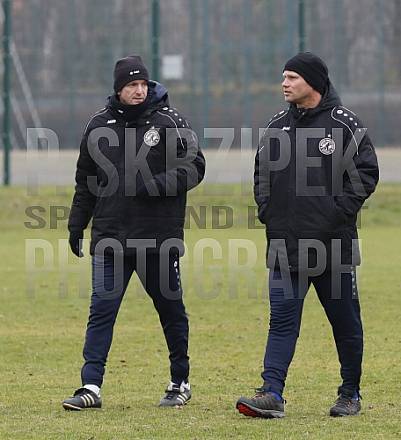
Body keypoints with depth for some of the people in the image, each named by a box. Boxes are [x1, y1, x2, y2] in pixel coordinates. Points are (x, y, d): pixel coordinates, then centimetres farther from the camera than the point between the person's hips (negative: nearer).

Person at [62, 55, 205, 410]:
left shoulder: (169, 122, -2)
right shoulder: (99, 126, 9)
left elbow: (195, 168, -5)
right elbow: (86, 181, 17)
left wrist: (156, 184, -19)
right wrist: (77, 225, 13)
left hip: (160, 239, -2)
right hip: (109, 239, 2)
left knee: (171, 310, 9)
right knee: (102, 309, -6)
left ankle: (180, 382, 23)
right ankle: (91, 387, -8)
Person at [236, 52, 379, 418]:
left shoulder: (344, 124, -5)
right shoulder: (277, 126, 10)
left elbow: (366, 173, -6)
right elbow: (262, 174, 21)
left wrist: (340, 210, -13)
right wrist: (267, 210, 6)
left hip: (334, 245, -4)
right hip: (285, 246, 4)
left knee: (345, 322, 7)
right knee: (282, 321, -4)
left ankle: (351, 394, 19)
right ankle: (272, 393, -9)